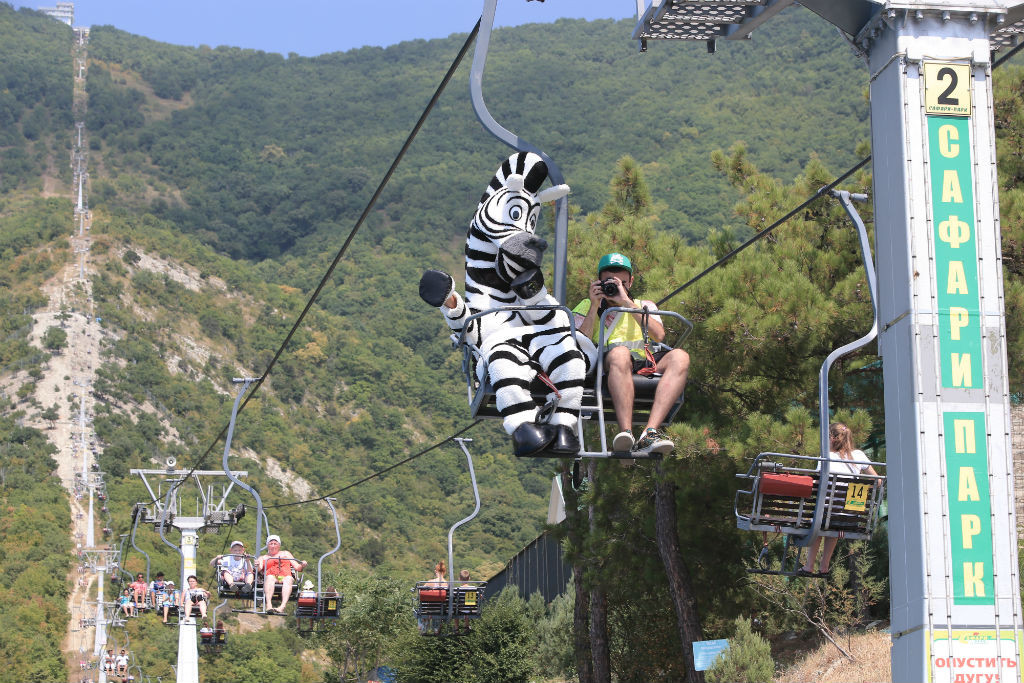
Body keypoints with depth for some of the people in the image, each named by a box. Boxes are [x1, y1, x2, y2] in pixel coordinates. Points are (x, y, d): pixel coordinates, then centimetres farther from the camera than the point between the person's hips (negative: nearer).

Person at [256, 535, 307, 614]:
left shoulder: (285, 554, 33)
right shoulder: (263, 558, 30)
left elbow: (297, 567, 23)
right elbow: (259, 570, 9)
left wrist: (302, 565, 0)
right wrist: (257, 565, -15)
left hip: (285, 576, 0)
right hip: (271, 576, 0)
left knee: (288, 579, -37)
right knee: (270, 577, -38)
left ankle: (282, 606, -59)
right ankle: (269, 605, -59)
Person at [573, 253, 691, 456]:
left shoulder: (644, 306, 27)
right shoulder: (586, 306, 22)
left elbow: (659, 335, 2)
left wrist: (627, 302, -2)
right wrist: (594, 307, 1)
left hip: (647, 366, 3)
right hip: (607, 368, -3)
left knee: (680, 357, -28)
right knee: (619, 352, -37)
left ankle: (649, 434, -46)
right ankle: (625, 432, -52)